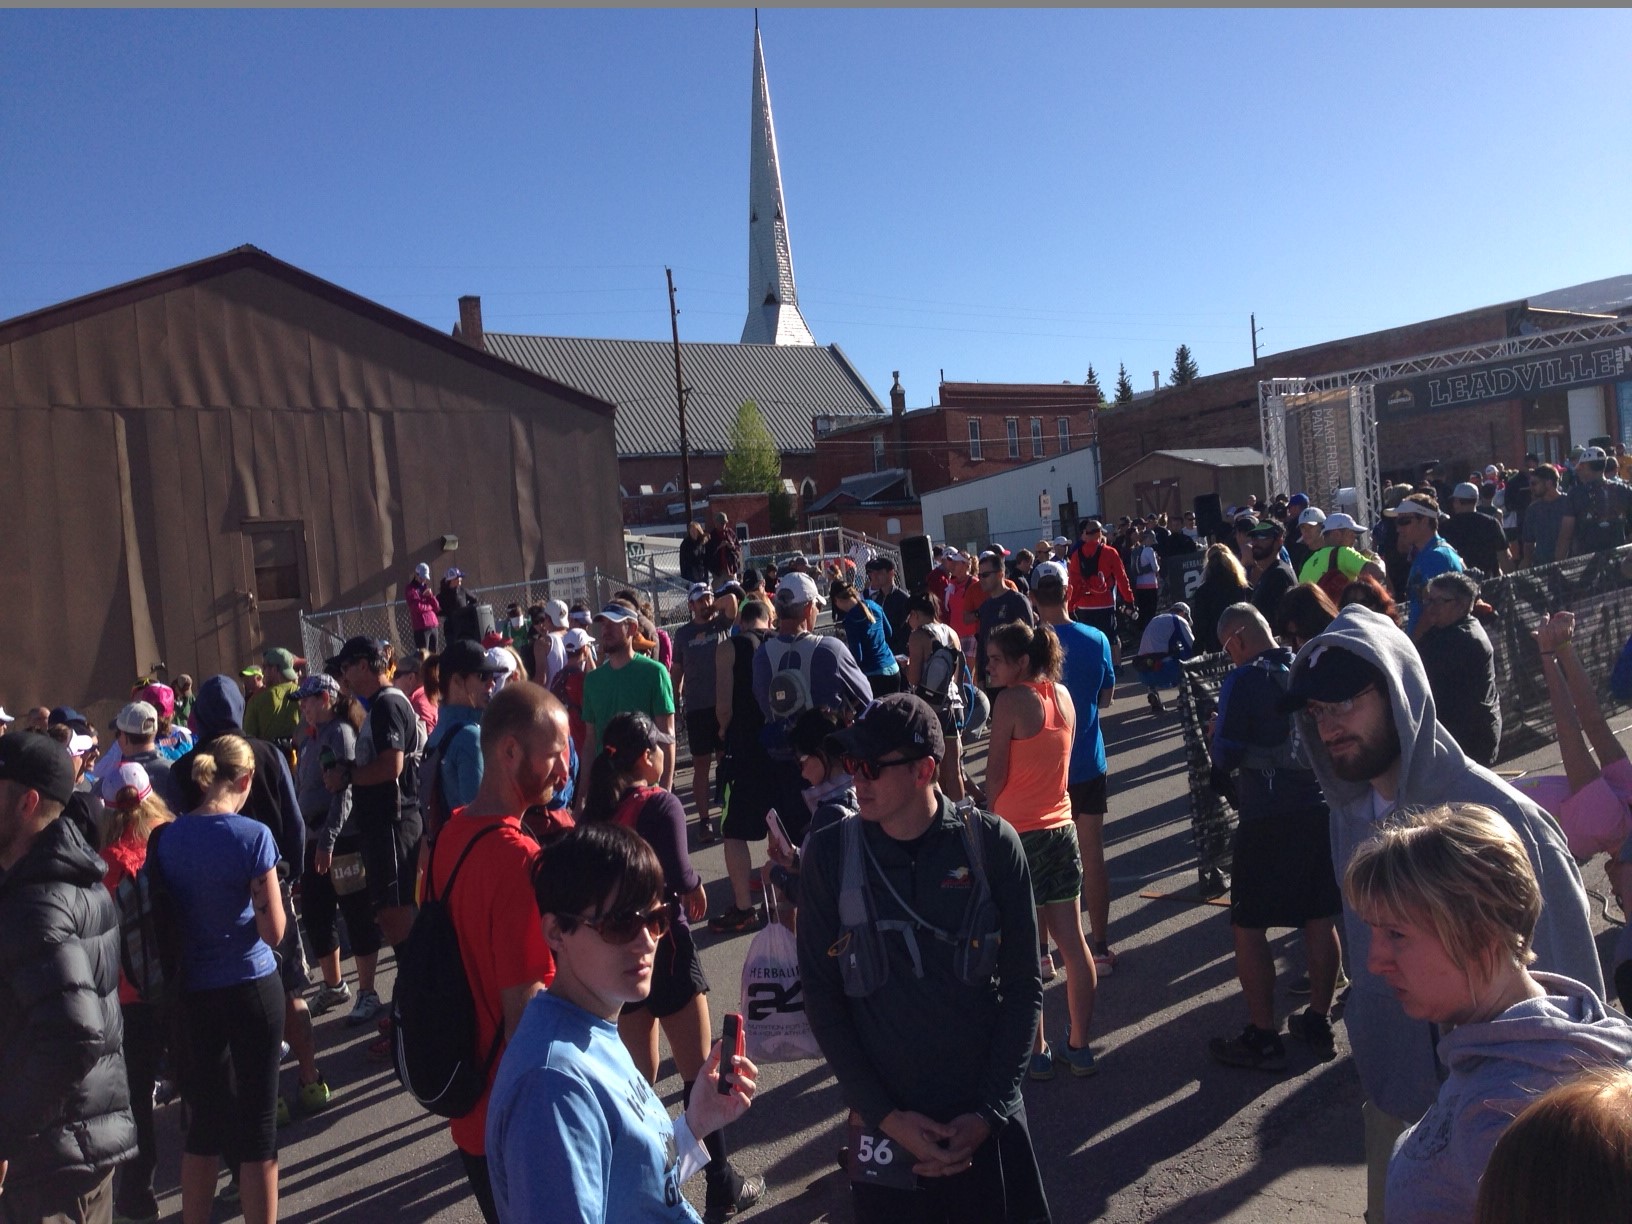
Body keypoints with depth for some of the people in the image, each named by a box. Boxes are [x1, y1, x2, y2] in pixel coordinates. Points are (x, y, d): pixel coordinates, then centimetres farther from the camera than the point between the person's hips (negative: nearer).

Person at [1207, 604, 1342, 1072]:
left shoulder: (1244, 680, -12)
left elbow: (1224, 757, -12)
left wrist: (1213, 738, 8)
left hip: (1268, 819, -7)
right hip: (1320, 809, 7)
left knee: (1248, 927, 3)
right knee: (1319, 920, 16)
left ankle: (1263, 1038, 8)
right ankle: (1318, 1021, 28)